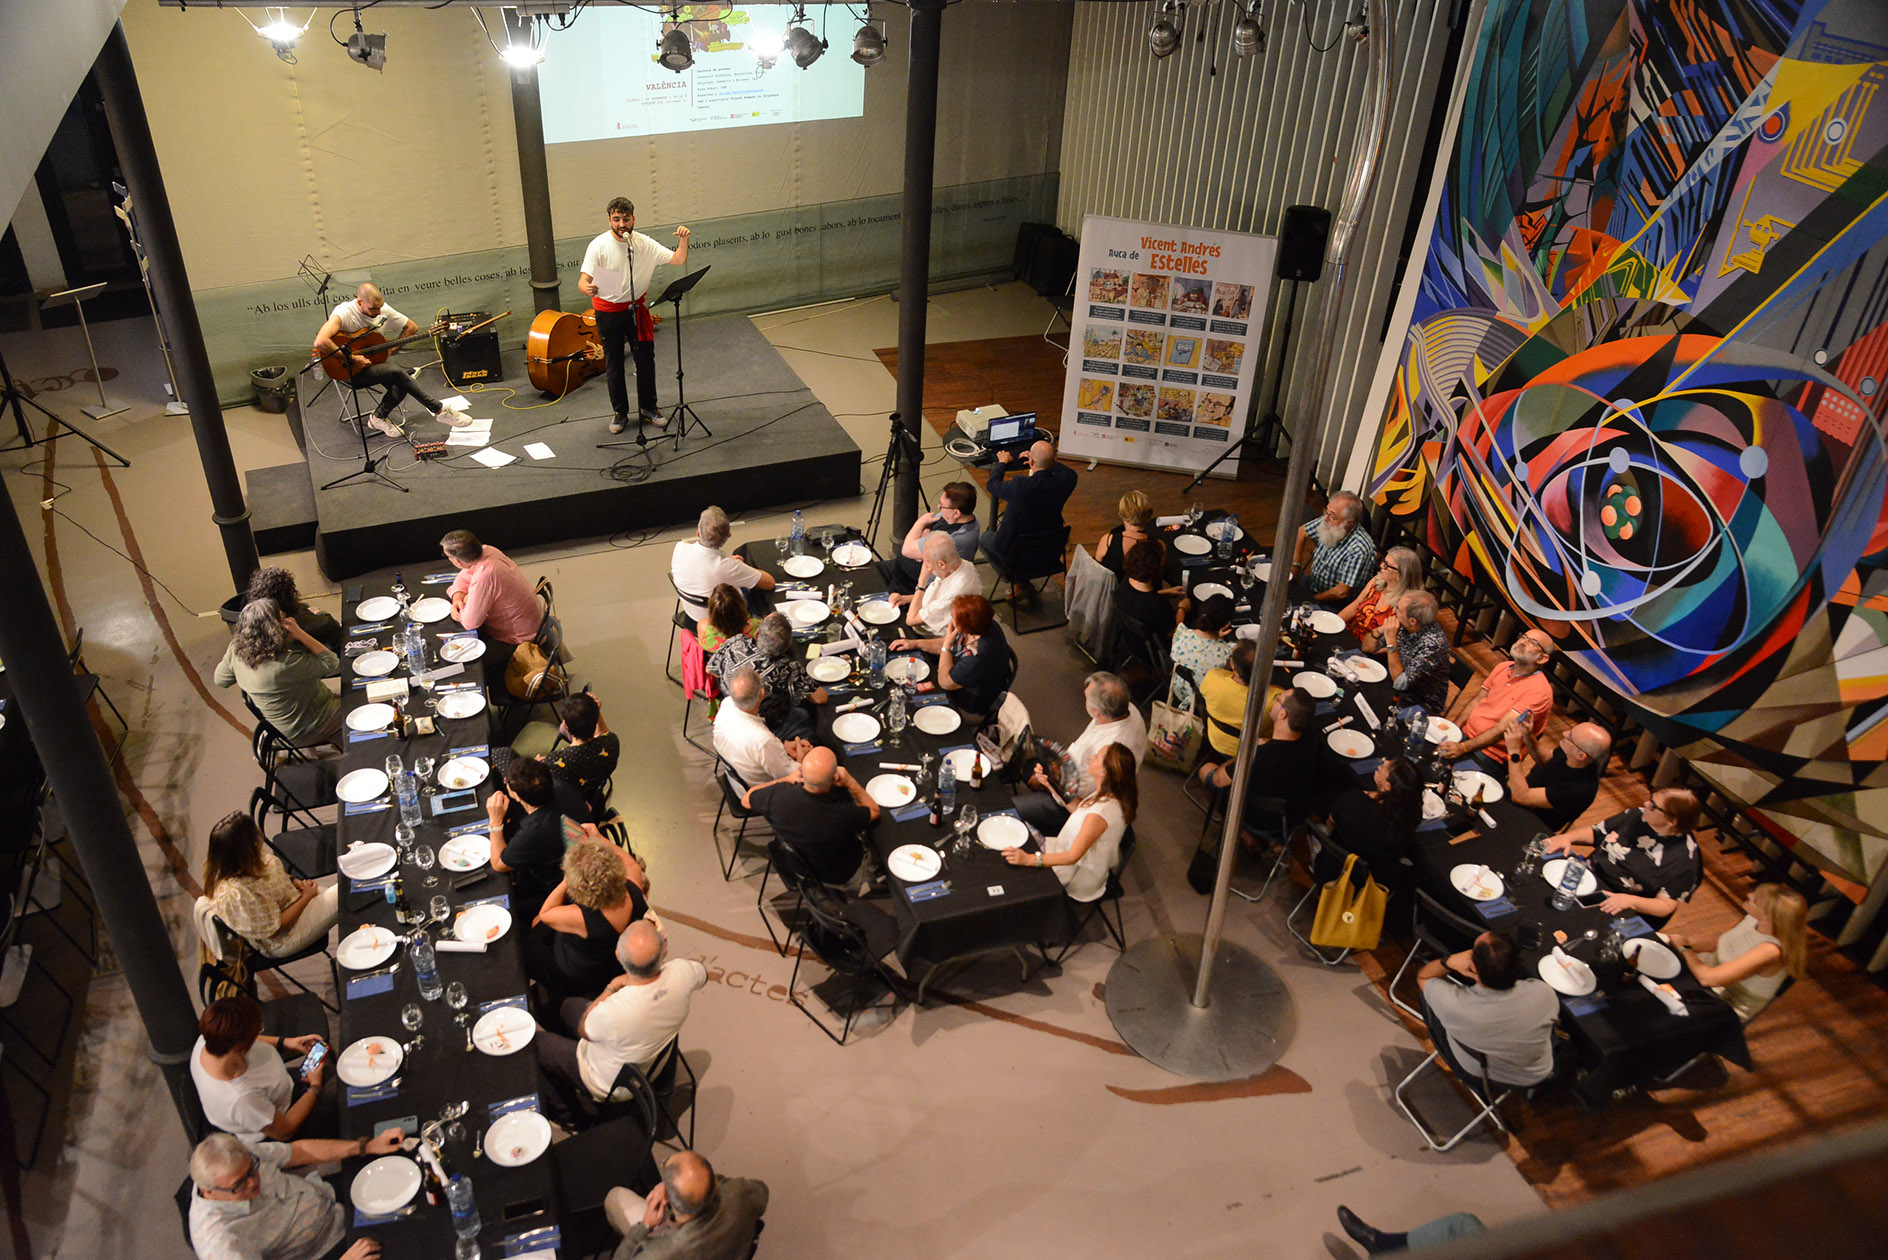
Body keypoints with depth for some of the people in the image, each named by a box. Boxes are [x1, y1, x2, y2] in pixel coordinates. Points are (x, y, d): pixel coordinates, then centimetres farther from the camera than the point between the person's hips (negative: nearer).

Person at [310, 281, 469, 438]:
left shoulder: (383, 309, -5)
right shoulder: (344, 313, -23)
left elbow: (412, 327, 9)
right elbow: (320, 342, -38)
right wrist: (350, 358, -32)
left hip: (373, 362, 6)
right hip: (349, 371, -6)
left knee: (401, 387, -24)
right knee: (397, 372, -28)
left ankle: (379, 417, 3)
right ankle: (440, 411, -18)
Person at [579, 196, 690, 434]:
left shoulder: (644, 243, -7)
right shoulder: (599, 246, -17)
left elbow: (678, 260, -7)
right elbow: (583, 280, -24)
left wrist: (683, 240, -28)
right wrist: (586, 288, -48)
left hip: (636, 307, 3)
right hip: (608, 311, -3)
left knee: (646, 359, 10)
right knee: (613, 362, 7)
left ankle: (648, 408, 27)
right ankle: (619, 412, 21)